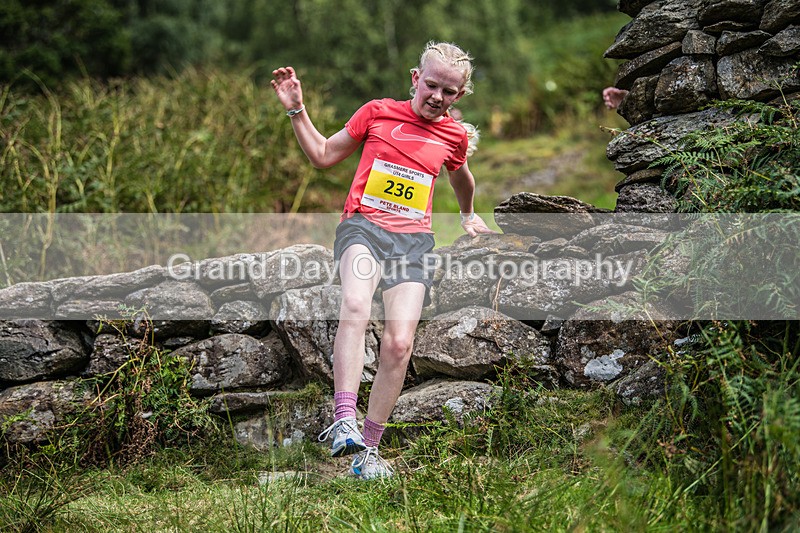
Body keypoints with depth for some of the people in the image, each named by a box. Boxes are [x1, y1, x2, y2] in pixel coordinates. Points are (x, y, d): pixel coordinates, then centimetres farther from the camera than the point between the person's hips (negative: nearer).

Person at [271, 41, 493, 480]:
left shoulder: (454, 135, 15)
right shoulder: (378, 112, 9)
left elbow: (461, 177, 39)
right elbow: (323, 156, 16)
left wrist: (468, 216, 52)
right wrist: (296, 111, 7)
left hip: (413, 240, 3)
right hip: (363, 225, -2)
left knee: (399, 344, -14)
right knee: (355, 305, -35)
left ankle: (368, 449, -2)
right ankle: (344, 422, -41)